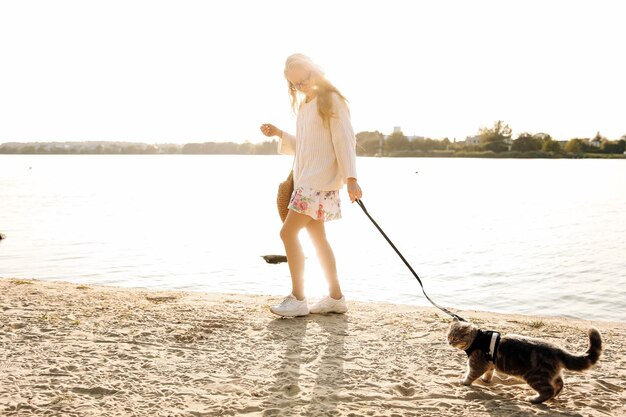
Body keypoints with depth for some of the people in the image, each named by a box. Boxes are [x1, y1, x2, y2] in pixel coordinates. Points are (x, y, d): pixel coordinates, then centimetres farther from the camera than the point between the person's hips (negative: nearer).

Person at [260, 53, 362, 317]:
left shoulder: (330, 100, -6)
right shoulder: (304, 106, 19)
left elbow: (344, 140, -13)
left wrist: (351, 177, -20)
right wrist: (279, 134, 9)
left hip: (321, 180, -9)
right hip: (306, 179, 9)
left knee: (288, 232, -13)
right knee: (317, 236, 10)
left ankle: (298, 299, -7)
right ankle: (335, 297, 17)